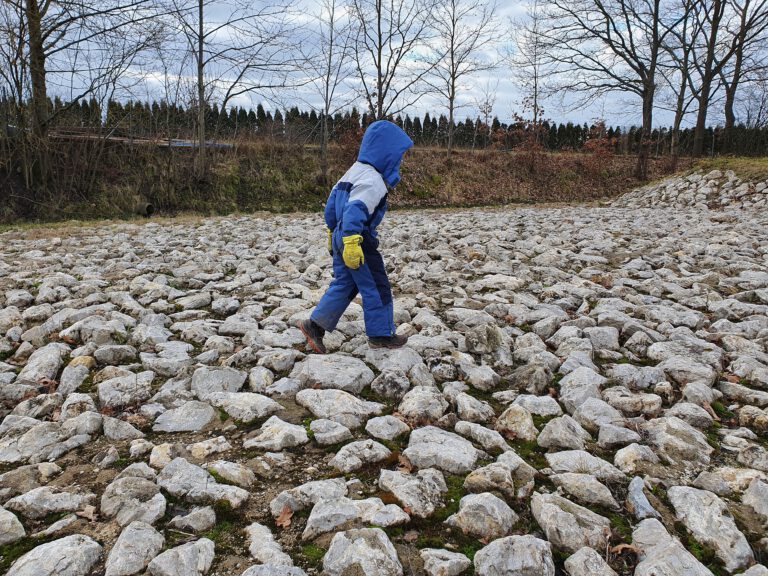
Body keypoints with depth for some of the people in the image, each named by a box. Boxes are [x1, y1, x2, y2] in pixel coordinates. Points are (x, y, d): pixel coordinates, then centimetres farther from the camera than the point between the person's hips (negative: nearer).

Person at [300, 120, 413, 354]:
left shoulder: (354, 171, 14)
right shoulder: (372, 180, -18)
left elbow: (332, 201, 20)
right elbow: (354, 210, -30)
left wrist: (333, 230, 28)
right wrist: (351, 242, -36)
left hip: (341, 237, 9)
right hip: (358, 241, -9)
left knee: (343, 284, 15)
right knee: (376, 288, 3)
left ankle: (315, 325, 13)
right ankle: (381, 335, 13)